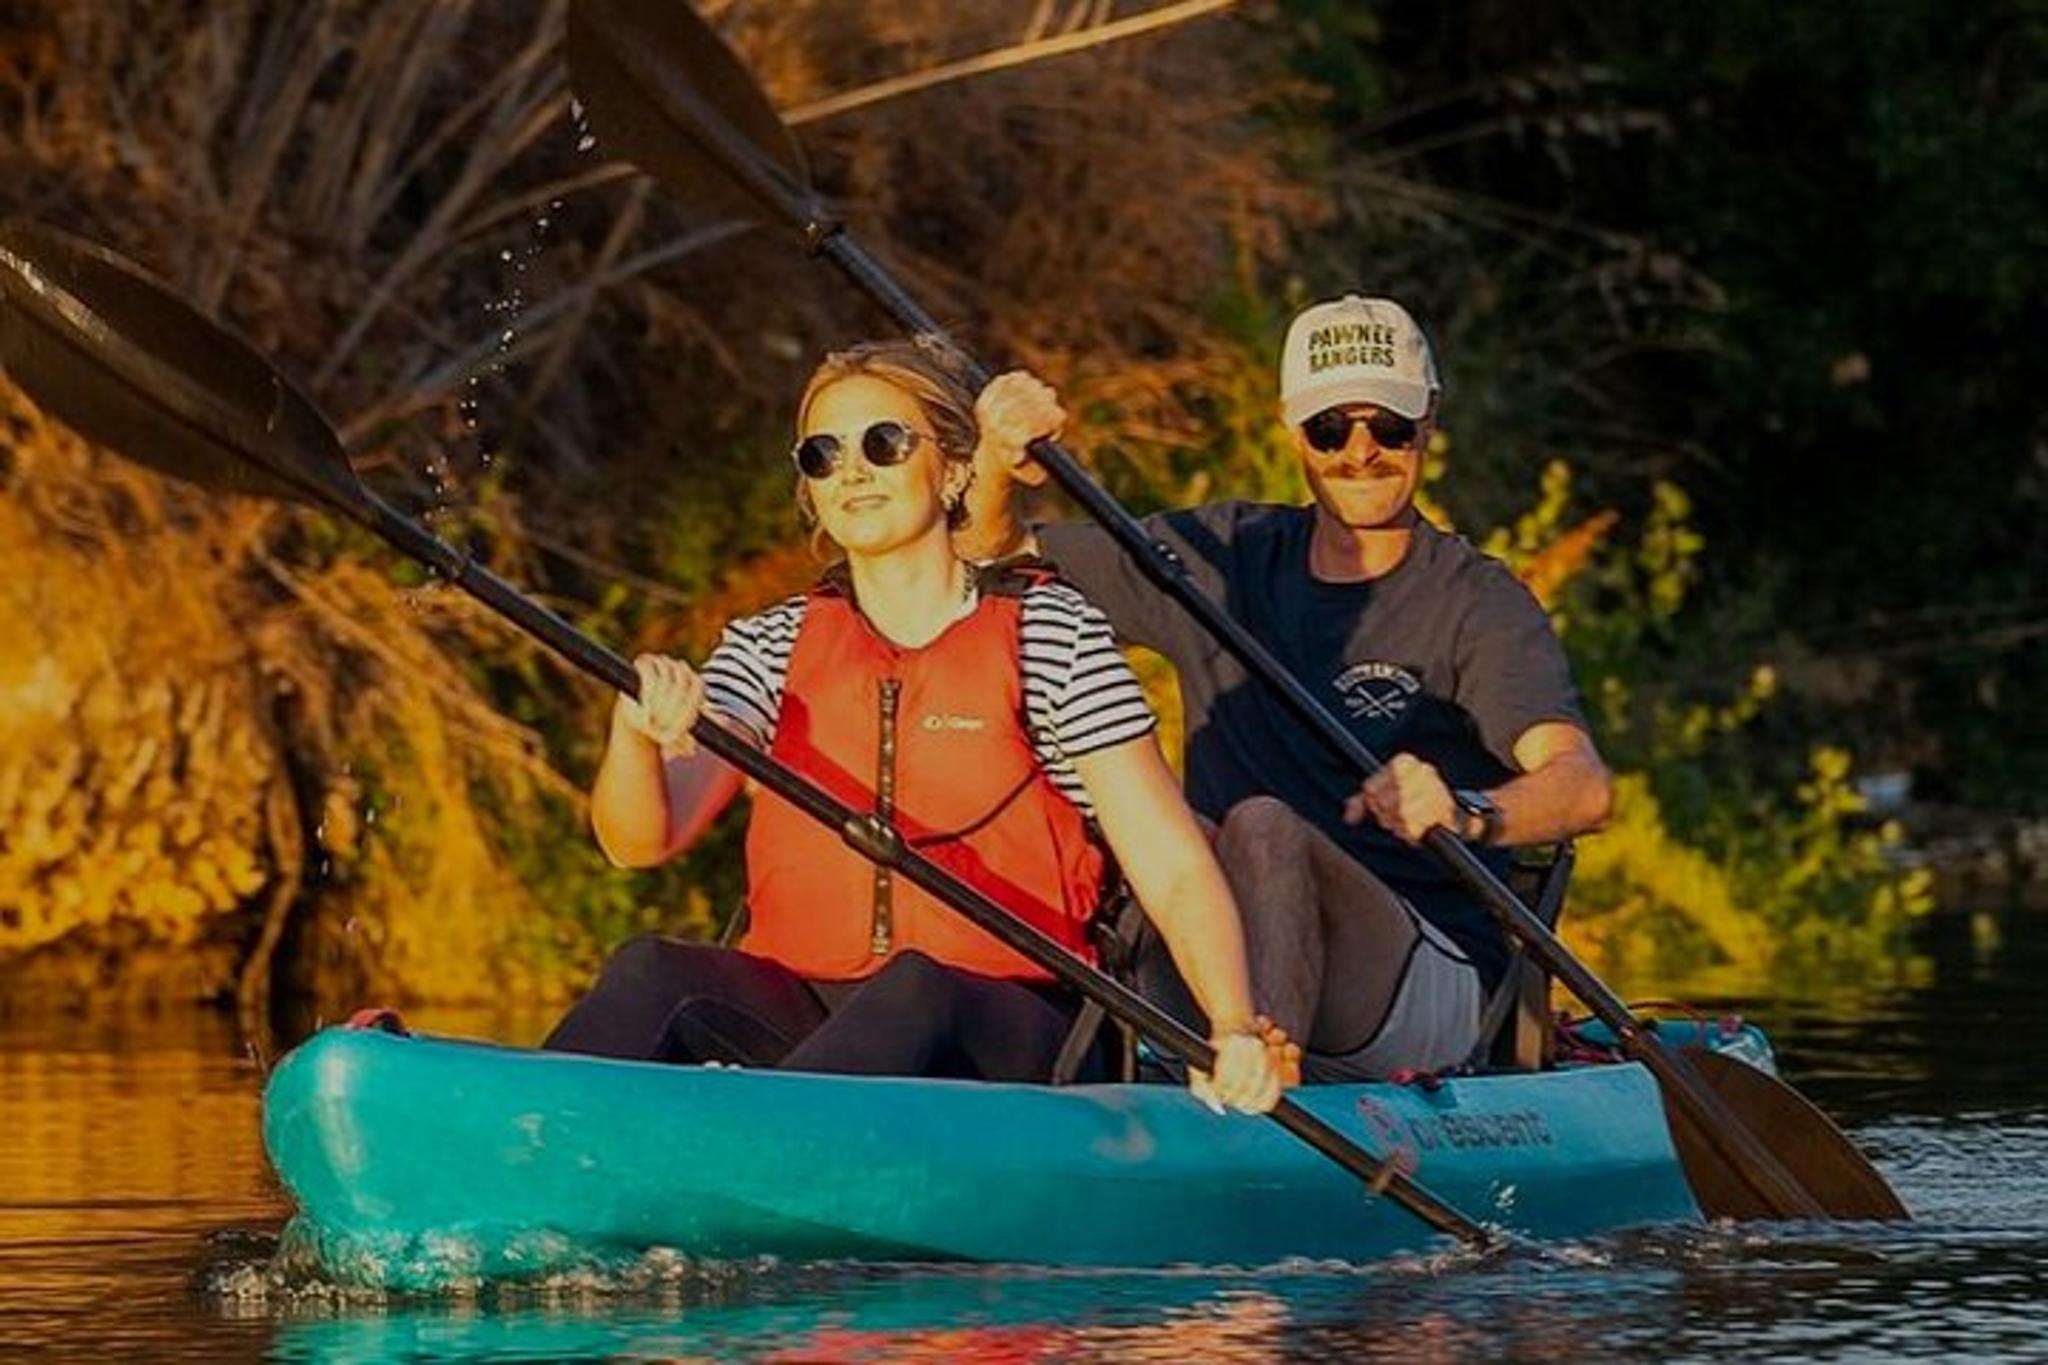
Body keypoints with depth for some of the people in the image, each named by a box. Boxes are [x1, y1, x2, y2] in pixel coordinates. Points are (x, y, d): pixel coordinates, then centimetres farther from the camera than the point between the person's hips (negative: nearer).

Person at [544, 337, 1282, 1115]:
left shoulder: (1050, 633, 2)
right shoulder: (771, 648, 12)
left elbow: (1175, 871, -4)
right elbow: (639, 841, -3)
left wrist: (1233, 1029, -22)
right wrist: (637, 735, -26)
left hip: (996, 1034, -3)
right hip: (796, 1013, 3)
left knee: (915, 990, -37)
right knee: (651, 975, -28)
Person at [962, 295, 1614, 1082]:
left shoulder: (1475, 604, -2)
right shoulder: (1223, 558, 13)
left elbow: (1583, 786, -20)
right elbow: (992, 555, 16)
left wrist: (1465, 812, -43)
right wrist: (998, 458, -8)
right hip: (1225, 980, 4)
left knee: (1263, 827, -32)